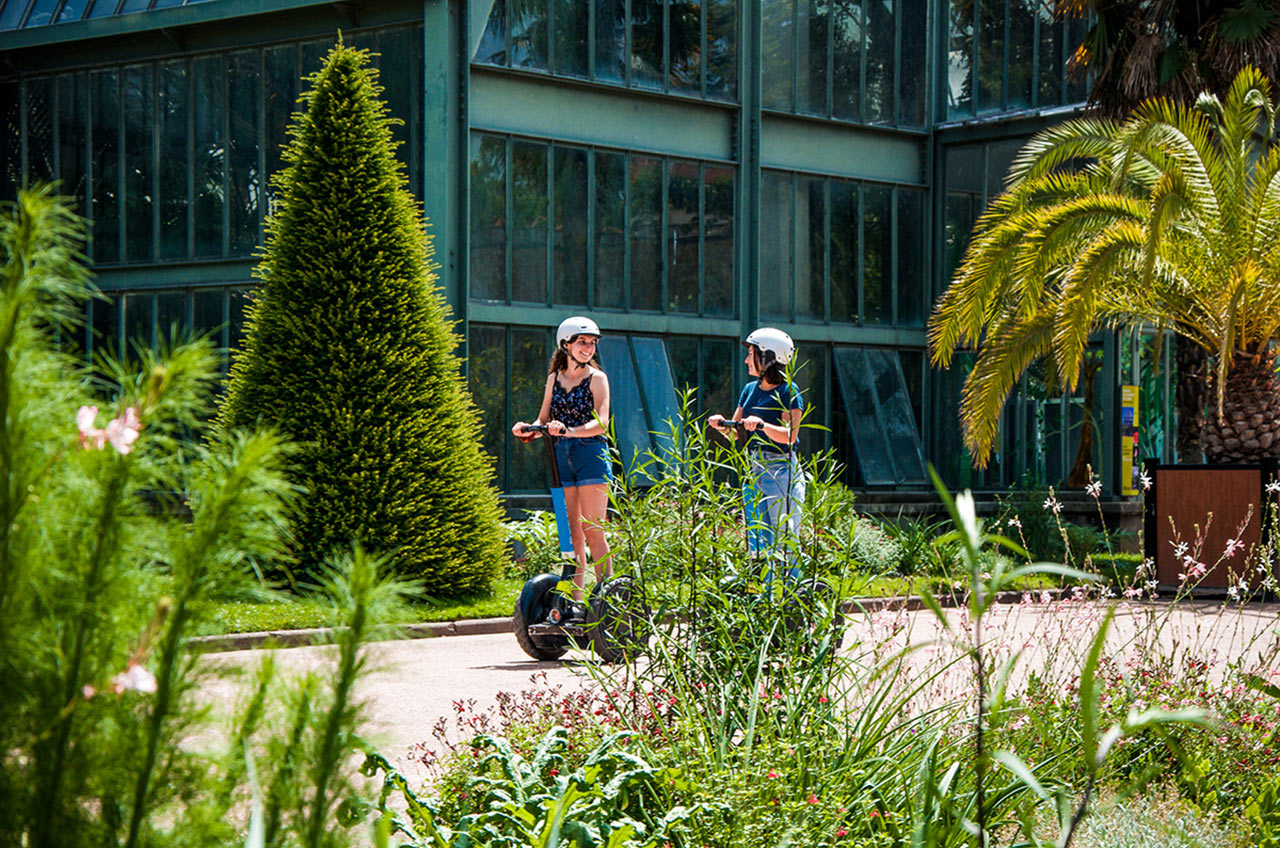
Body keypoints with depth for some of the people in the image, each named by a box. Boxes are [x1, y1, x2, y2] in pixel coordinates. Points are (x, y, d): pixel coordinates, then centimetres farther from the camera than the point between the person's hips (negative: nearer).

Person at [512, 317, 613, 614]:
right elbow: (544, 420, 15)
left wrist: (568, 430, -26)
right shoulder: (554, 378, 13)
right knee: (572, 533, 4)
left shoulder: (597, 378, 0)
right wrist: (529, 430, -7)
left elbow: (601, 423, -11)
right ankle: (575, 600, 6)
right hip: (561, 457, 4)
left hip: (591, 455, -4)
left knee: (593, 532, -8)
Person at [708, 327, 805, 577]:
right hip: (753, 470, 7)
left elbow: (790, 435, -19)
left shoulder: (788, 391, -8)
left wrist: (762, 425, -33)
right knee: (756, 544, 9)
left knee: (784, 544, -6)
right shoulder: (750, 389, 13)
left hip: (782, 471, -7)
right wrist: (722, 425, -7)